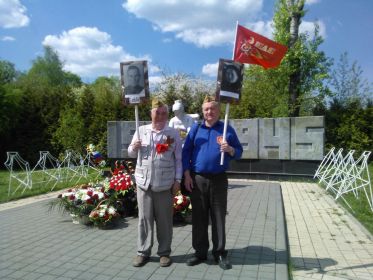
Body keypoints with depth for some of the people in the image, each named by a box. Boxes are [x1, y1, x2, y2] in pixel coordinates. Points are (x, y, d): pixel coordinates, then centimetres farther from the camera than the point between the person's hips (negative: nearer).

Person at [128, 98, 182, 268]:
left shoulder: (173, 134, 1)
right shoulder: (141, 130, 6)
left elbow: (178, 159, 2)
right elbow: (131, 154, 14)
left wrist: (177, 180, -3)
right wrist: (134, 147, -9)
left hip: (165, 184, -1)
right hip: (143, 182, 2)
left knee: (164, 220, 8)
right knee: (144, 218, 9)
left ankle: (164, 252, 23)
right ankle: (143, 252, 23)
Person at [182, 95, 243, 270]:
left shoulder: (227, 129, 4)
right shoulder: (195, 129, 7)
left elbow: (238, 152, 6)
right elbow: (186, 151, 5)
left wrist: (230, 149, -18)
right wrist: (187, 174, -3)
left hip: (219, 180, -1)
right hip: (197, 179, 1)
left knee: (218, 217, 6)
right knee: (198, 217, 8)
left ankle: (220, 253, 20)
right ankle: (200, 252, 22)